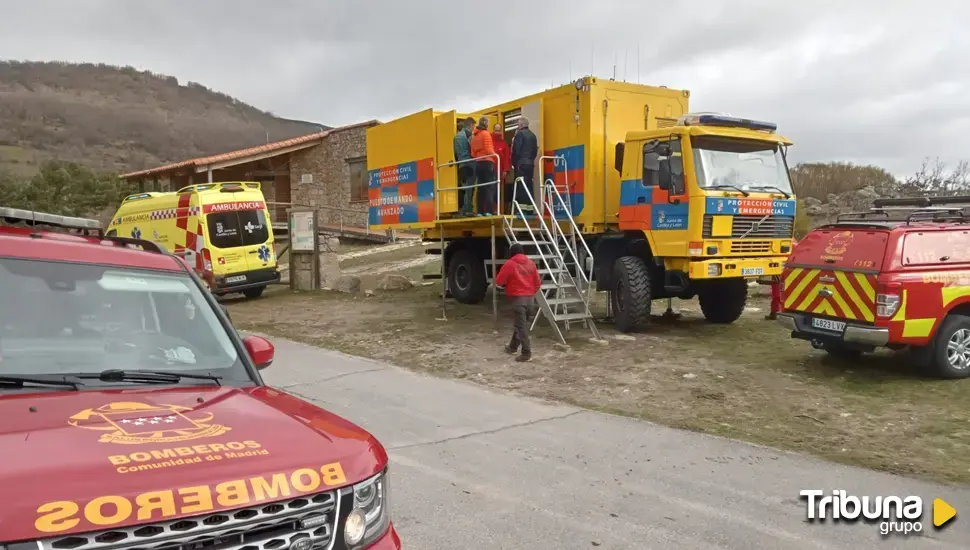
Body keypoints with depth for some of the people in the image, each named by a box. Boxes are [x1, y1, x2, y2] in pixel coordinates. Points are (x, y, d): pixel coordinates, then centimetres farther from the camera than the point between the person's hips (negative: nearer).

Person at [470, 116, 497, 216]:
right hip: (487, 162, -6)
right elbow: (488, 150, -12)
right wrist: (495, 155, 3)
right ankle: (489, 211, -17)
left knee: (481, 188, 8)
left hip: (478, 163, 6)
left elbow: (473, 153, 10)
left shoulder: (474, 136, 13)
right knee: (490, 187, -7)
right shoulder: (486, 134, -5)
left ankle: (480, 211, 5)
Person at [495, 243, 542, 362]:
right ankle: (513, 346, 33)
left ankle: (526, 353, -9)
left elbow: (499, 281, -4)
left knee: (521, 326, -5)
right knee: (521, 323, 19)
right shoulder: (531, 263, 10)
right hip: (530, 298, 7)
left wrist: (508, 281, 15)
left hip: (518, 298, -7)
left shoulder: (509, 264, -8)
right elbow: (538, 282, 13)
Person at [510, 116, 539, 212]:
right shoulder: (533, 135, 15)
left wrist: (514, 162, -4)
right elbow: (535, 150, 16)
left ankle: (522, 206, -13)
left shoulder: (520, 133, -7)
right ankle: (529, 206, 7)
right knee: (529, 184, 7)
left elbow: (516, 150, -13)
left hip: (521, 163, -7)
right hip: (530, 163, 7)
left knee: (521, 185, -8)